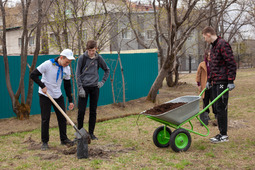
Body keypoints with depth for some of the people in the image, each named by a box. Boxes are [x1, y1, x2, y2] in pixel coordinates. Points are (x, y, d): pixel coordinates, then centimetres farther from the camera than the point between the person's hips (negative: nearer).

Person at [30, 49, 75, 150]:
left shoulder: (67, 69, 0)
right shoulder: (48, 64, -18)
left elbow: (67, 85, 8)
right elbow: (33, 75, -14)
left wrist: (70, 100, 5)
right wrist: (42, 86, -19)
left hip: (58, 96, 5)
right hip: (45, 96, -5)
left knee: (62, 117, 5)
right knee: (45, 119, -2)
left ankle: (64, 139, 19)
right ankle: (45, 142, 8)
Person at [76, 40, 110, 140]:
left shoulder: (99, 58, 4)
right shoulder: (82, 58, -4)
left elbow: (107, 70, 19)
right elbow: (78, 74, -3)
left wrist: (103, 81, 7)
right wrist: (80, 88, -10)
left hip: (95, 87, 3)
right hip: (84, 87, -2)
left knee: (93, 111, 5)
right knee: (81, 111, -3)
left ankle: (91, 133, 14)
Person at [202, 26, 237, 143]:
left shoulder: (223, 44, -11)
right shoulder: (213, 47, 19)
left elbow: (232, 63, -16)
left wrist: (231, 81, -19)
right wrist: (209, 80, 22)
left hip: (222, 82, -9)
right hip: (215, 83, 9)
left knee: (221, 107, -7)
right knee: (217, 108, 10)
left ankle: (224, 135, 0)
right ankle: (221, 133, 18)